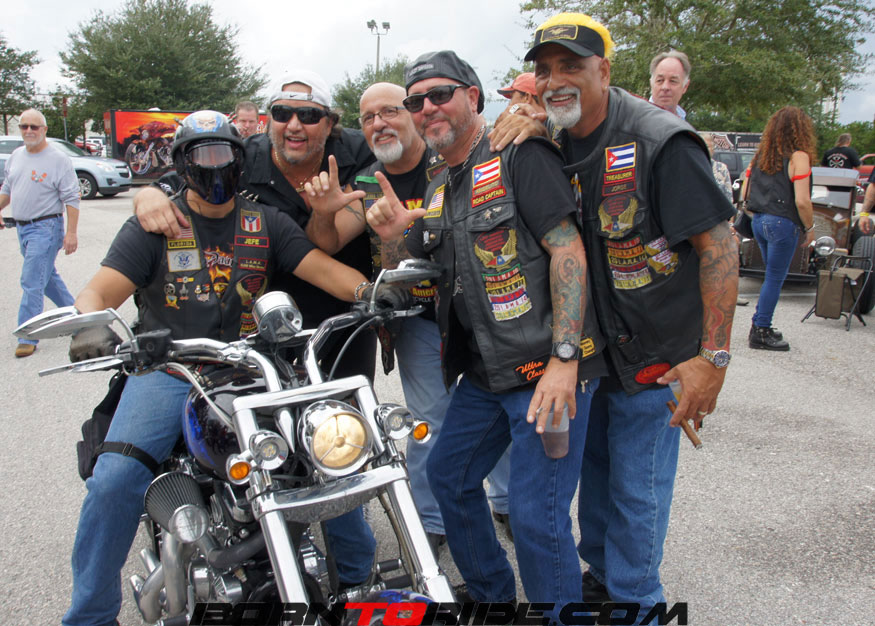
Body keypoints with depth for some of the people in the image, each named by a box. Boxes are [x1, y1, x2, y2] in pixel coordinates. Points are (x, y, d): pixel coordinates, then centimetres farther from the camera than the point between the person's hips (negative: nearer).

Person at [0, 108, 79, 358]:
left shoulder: (58, 159, -11)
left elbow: (71, 199, -13)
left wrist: (71, 232, -18)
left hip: (45, 227, -8)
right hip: (22, 226, 8)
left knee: (32, 283, -10)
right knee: (48, 276, 18)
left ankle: (27, 338, -5)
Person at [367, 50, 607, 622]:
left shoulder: (521, 156, -9)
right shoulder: (437, 193, 16)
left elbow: (568, 249, -17)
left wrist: (564, 358, -23)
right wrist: (393, 236, -5)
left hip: (548, 367, -9)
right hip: (484, 373, 9)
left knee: (536, 516, -8)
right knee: (448, 475, 19)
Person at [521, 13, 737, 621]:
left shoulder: (661, 141, -20)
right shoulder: (553, 144, 2)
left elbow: (720, 244, -21)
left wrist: (714, 356, -23)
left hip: (657, 356, -7)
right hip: (590, 345, 7)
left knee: (635, 490, 5)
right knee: (593, 464, 22)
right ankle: (600, 571, 44)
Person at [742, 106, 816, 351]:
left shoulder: (761, 155, 8)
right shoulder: (798, 157, -11)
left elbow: (744, 192, 12)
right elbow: (802, 201, -16)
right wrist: (809, 228, -2)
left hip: (758, 221, 7)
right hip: (782, 223, -7)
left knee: (773, 276, 19)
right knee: (774, 279, 1)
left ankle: (760, 325, 22)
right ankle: (760, 333, 6)